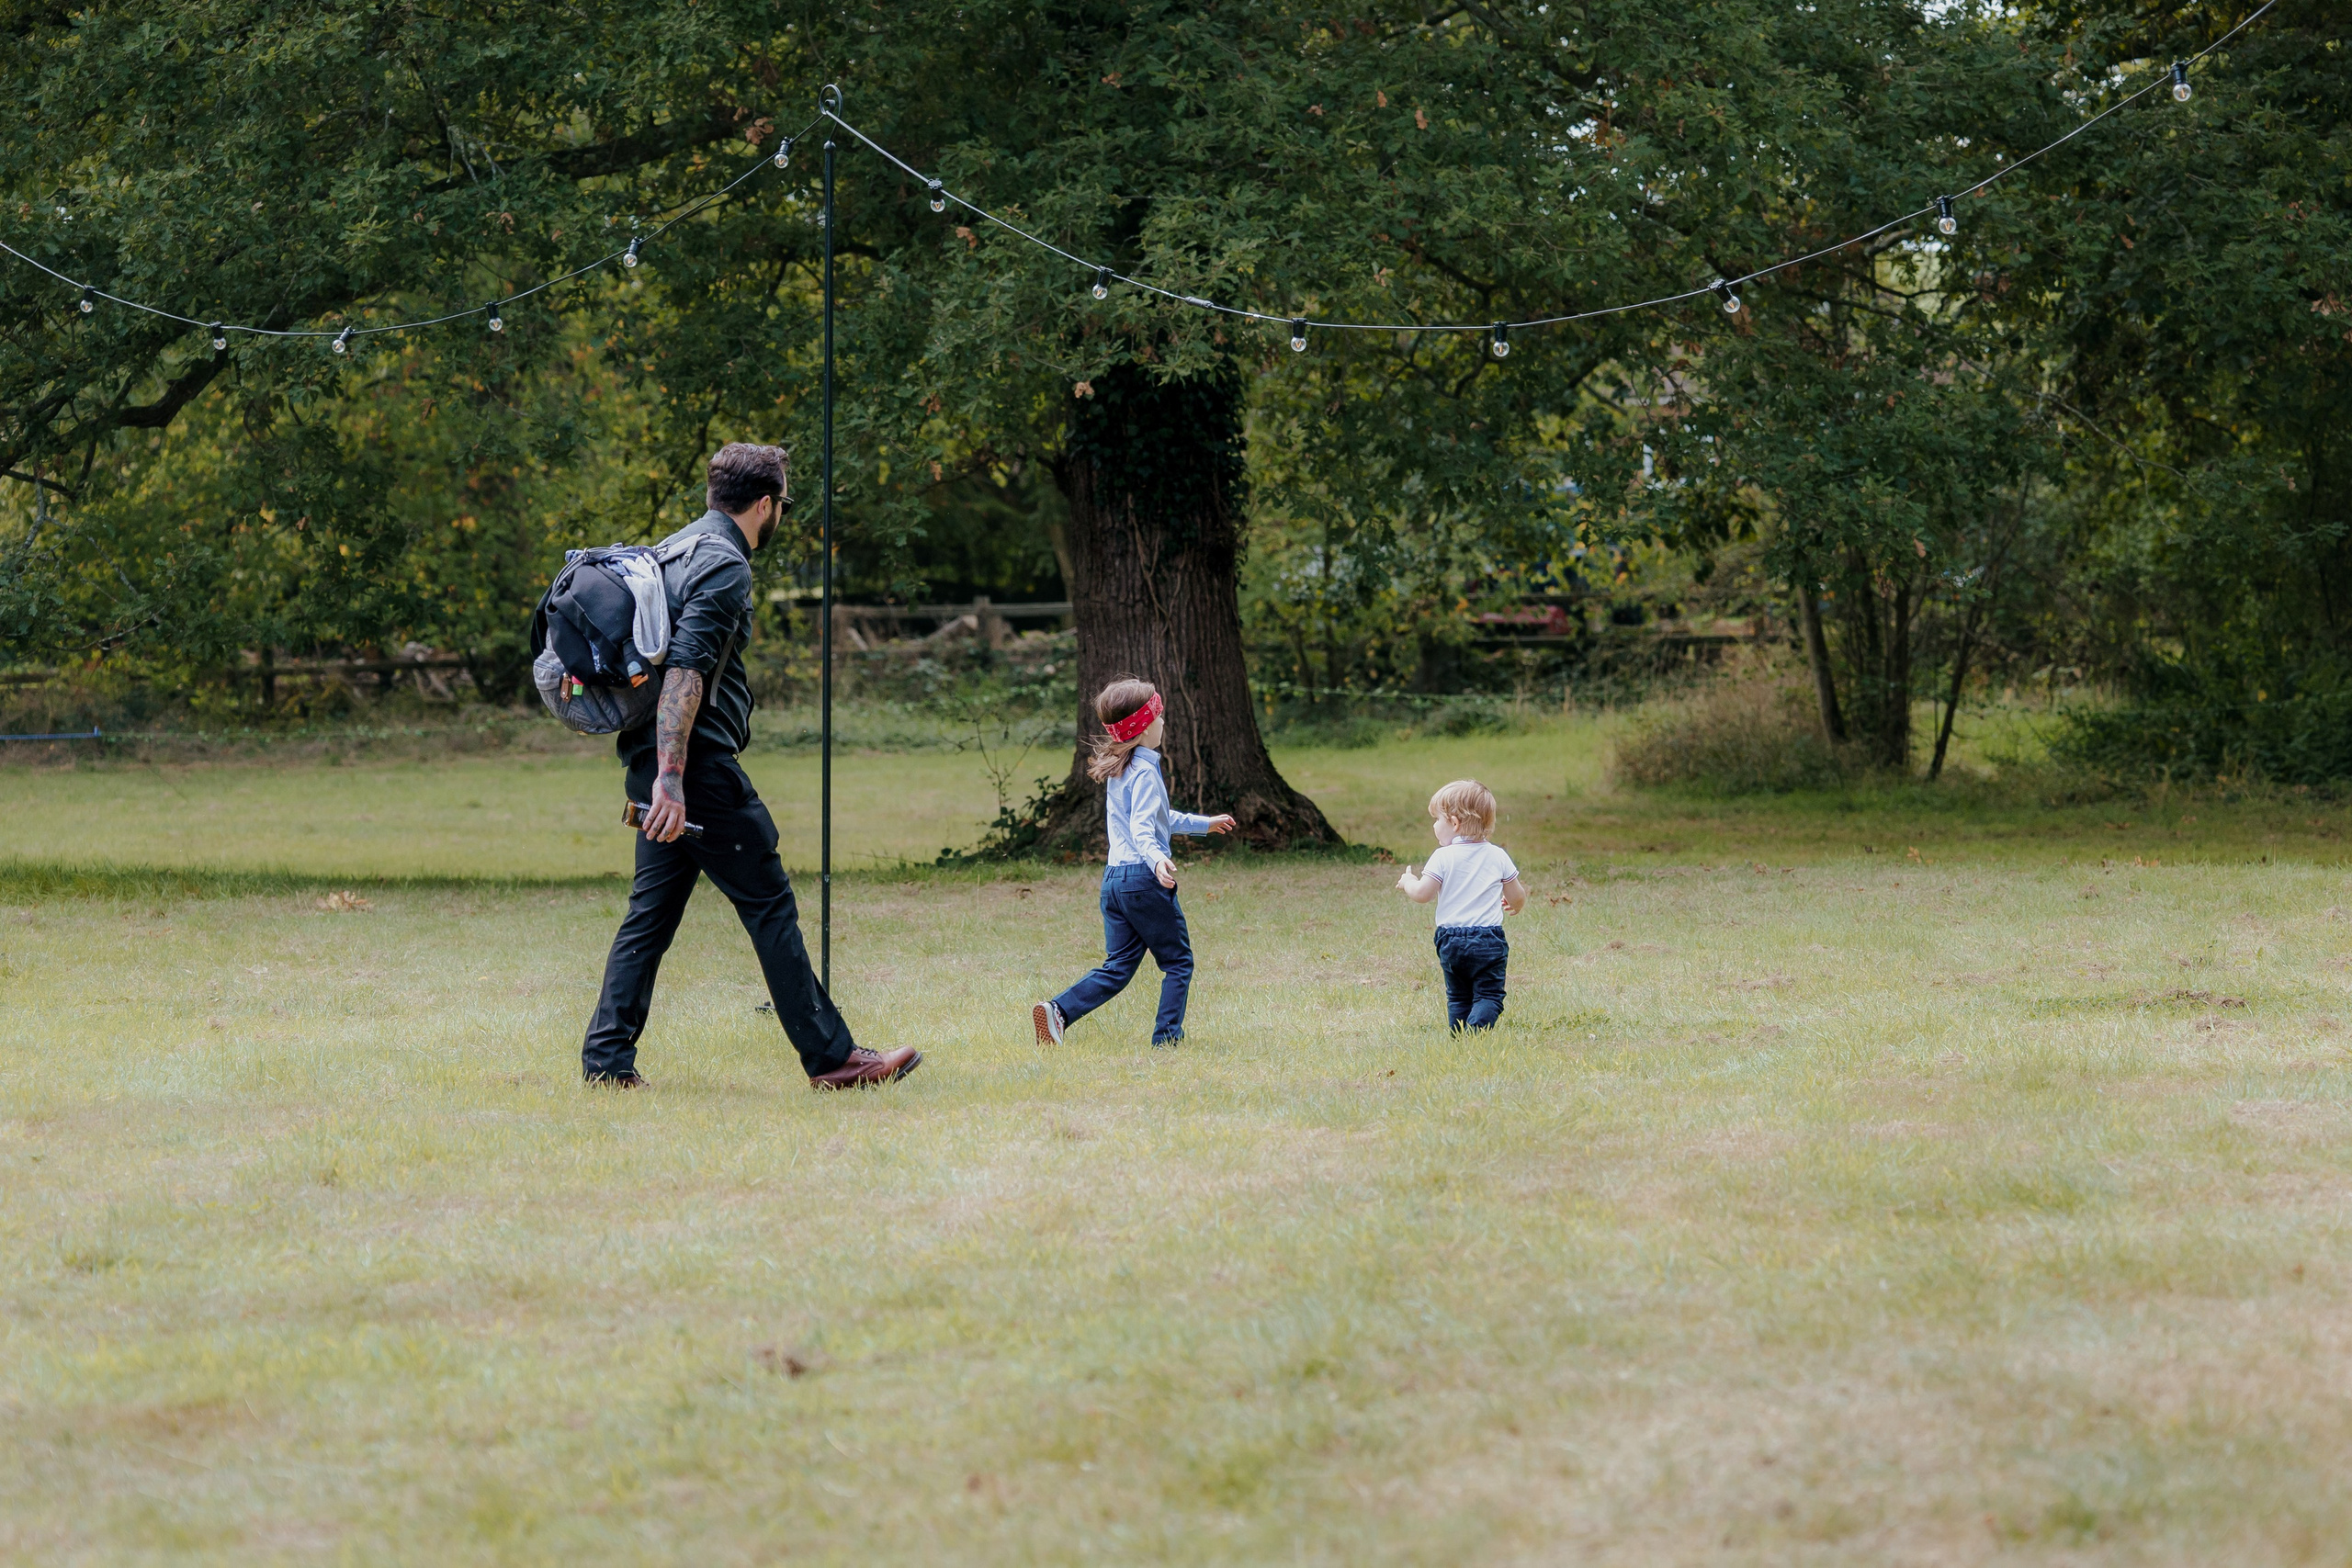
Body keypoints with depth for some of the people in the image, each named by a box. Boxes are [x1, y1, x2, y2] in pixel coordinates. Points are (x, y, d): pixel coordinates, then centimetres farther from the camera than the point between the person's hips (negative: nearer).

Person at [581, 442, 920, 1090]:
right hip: (699, 764, -9)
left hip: (656, 763, 9)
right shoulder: (725, 566, -12)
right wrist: (670, 778, -28)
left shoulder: (671, 551, 18)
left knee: (652, 909, 10)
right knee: (770, 904, -5)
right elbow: (685, 672, -23)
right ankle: (830, 1057, -2)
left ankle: (608, 1058, 5)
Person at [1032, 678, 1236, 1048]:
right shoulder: (1145, 772, -13)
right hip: (1144, 879, -8)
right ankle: (1167, 1038, 0)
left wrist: (1203, 824, 41)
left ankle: (1058, 1011, -9)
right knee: (1178, 962, 5)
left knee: (1118, 967, 9)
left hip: (1113, 878, 8)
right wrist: (1157, 859, -44)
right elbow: (1142, 828, -25)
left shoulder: (1118, 769, 16)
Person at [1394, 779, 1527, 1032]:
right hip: (1489, 940, 0)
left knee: (1458, 998, 15)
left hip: (1451, 940, 0)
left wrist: (1408, 882, 12)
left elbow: (1422, 894, -10)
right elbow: (1517, 896, 11)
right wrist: (1515, 906, 34)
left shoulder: (1443, 857, -6)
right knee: (1488, 995, -1)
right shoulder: (1497, 856, 3)